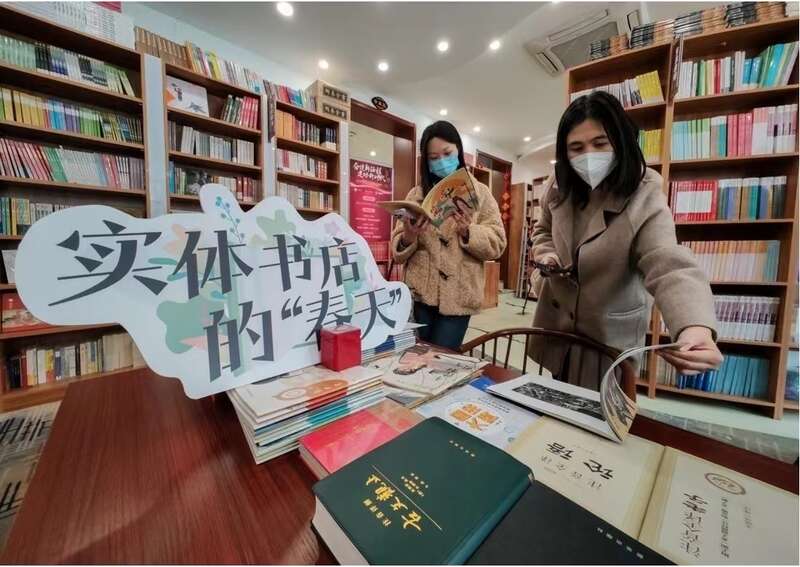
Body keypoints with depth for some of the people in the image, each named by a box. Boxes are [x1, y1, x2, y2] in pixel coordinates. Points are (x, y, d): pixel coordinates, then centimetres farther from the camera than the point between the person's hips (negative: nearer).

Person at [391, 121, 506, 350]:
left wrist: (468, 232, -18)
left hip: (457, 296, -1)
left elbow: (497, 244, -1)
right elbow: (397, 250, 2)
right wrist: (407, 239, -19)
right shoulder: (417, 193, 7)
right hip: (420, 294, 2)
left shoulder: (480, 192, 6)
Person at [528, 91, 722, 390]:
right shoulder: (560, 187, -6)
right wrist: (546, 254, -10)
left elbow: (669, 265, -33)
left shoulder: (644, 198, -20)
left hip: (609, 334, -4)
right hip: (556, 321, 4)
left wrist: (696, 326, -51)